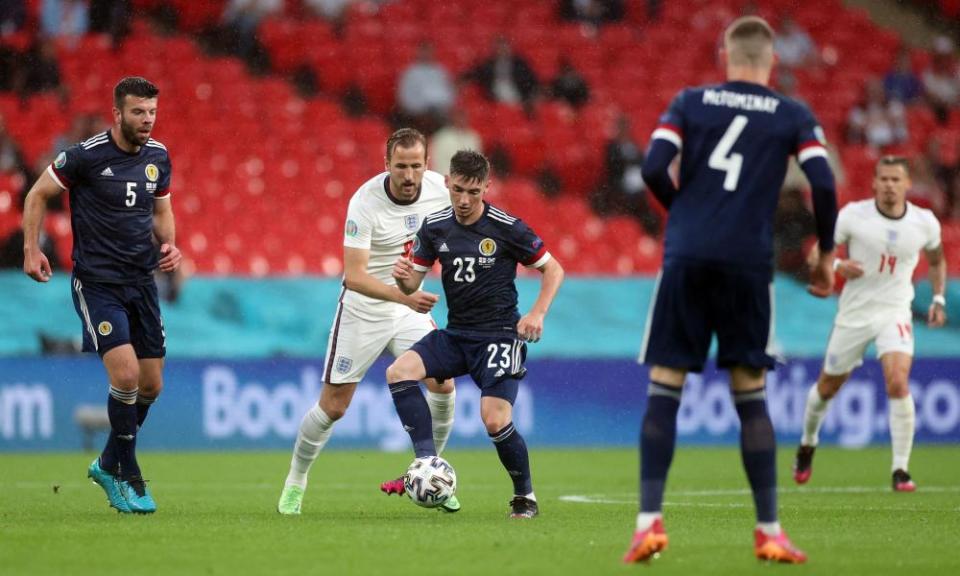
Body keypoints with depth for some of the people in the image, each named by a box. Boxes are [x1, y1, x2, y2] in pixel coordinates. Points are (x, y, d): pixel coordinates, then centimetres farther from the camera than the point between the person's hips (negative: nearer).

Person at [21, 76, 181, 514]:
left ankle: (109, 464, 28)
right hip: (96, 281, -6)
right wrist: (31, 249, -8)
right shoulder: (86, 155, -12)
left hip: (141, 281, 6)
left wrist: (169, 245, 1)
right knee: (126, 375, -18)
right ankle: (127, 478, -3)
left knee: (151, 384, 6)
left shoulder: (157, 157, 5)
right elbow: (38, 194, 0)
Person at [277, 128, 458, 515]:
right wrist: (403, 296, -43)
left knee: (443, 385, -12)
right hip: (362, 311, -4)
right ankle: (295, 482, 20)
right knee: (334, 405, -1)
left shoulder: (439, 188, -10)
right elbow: (353, 275, -31)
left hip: (410, 306, 4)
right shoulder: (365, 202, -26)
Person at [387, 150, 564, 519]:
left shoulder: (507, 228, -10)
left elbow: (553, 269, 0)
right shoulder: (435, 226, 2)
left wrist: (537, 314, -14)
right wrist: (403, 276, -16)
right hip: (455, 334, 5)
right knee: (399, 371, -20)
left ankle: (525, 496, 7)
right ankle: (427, 462, -21)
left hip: (499, 335, -5)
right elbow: (412, 283, 9)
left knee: (495, 420, -18)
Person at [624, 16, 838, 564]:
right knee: (751, 396, 8)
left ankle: (650, 520, -6)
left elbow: (654, 169, -3)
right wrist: (826, 253, 8)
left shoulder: (690, 103, 9)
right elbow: (823, 183, -5)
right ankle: (770, 531, 7)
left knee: (664, 391, 3)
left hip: (688, 258, 0)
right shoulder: (793, 116, 7)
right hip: (750, 264, 0)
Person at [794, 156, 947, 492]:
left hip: (895, 313, 0)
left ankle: (901, 470, -16)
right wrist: (837, 266, -24)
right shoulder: (854, 215, -10)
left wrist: (939, 298, 8)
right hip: (854, 313, 0)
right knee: (828, 387, 13)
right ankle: (808, 443, 44)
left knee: (898, 382, -23)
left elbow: (936, 259, 18)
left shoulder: (925, 222, -3)